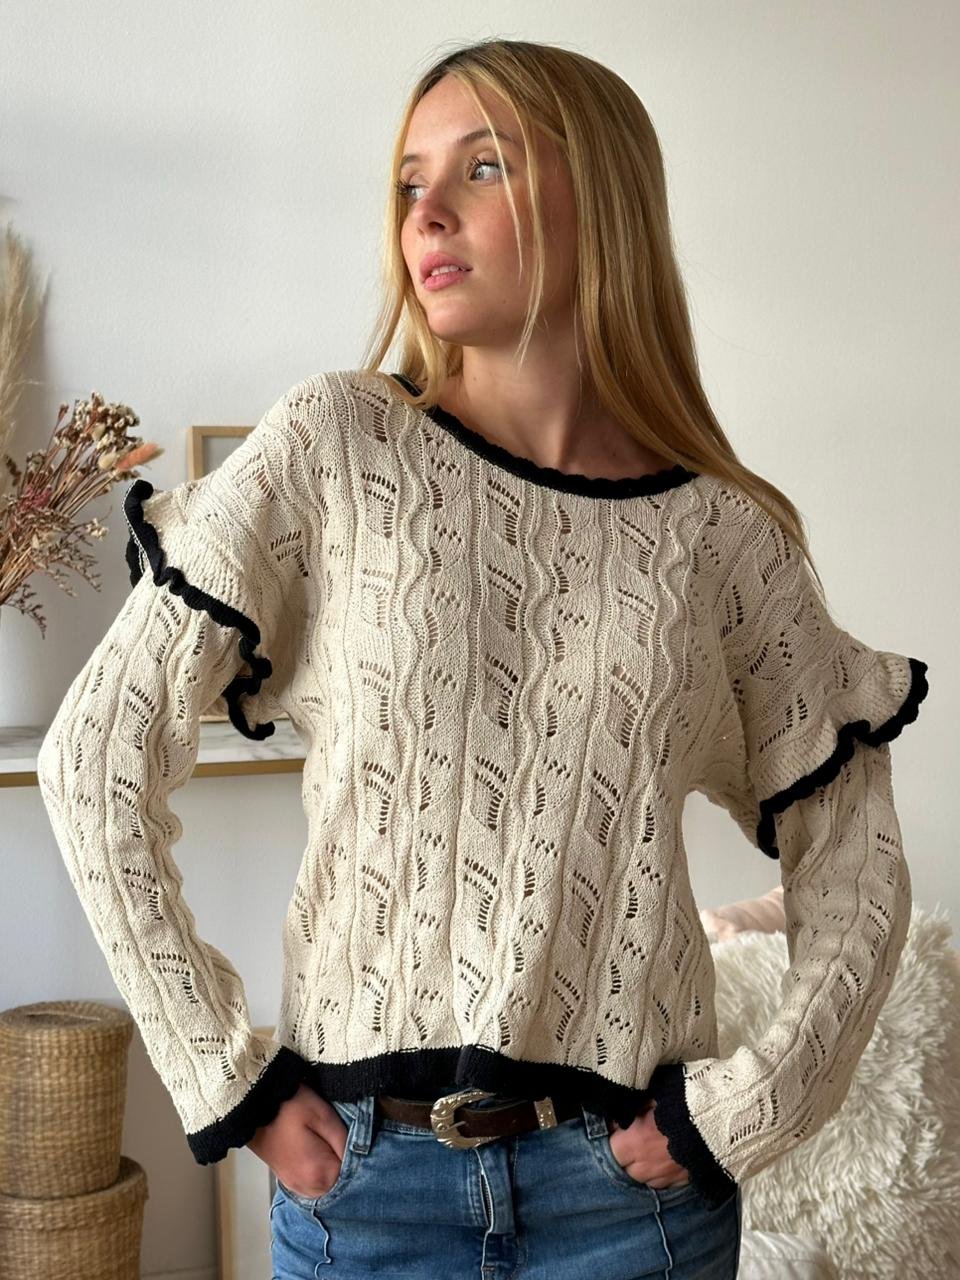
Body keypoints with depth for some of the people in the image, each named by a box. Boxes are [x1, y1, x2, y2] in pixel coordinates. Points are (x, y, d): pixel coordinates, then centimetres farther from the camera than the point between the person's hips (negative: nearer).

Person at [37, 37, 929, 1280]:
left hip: (630, 1178, 1)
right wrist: (224, 1075, -7)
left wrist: (748, 1104, -4)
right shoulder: (333, 446, -6)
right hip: (362, 1167, 0)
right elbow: (98, 754, -7)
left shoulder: (723, 532, -3)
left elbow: (855, 863, 6)